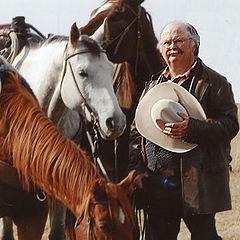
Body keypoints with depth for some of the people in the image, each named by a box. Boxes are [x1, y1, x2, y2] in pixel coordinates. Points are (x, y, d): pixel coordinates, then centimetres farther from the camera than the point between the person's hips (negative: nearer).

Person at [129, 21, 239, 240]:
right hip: (155, 185, 5)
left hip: (197, 184, -5)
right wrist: (136, 167, 5)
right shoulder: (153, 85, 18)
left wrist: (191, 129, -24)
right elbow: (135, 131, 19)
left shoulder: (214, 83, 1)